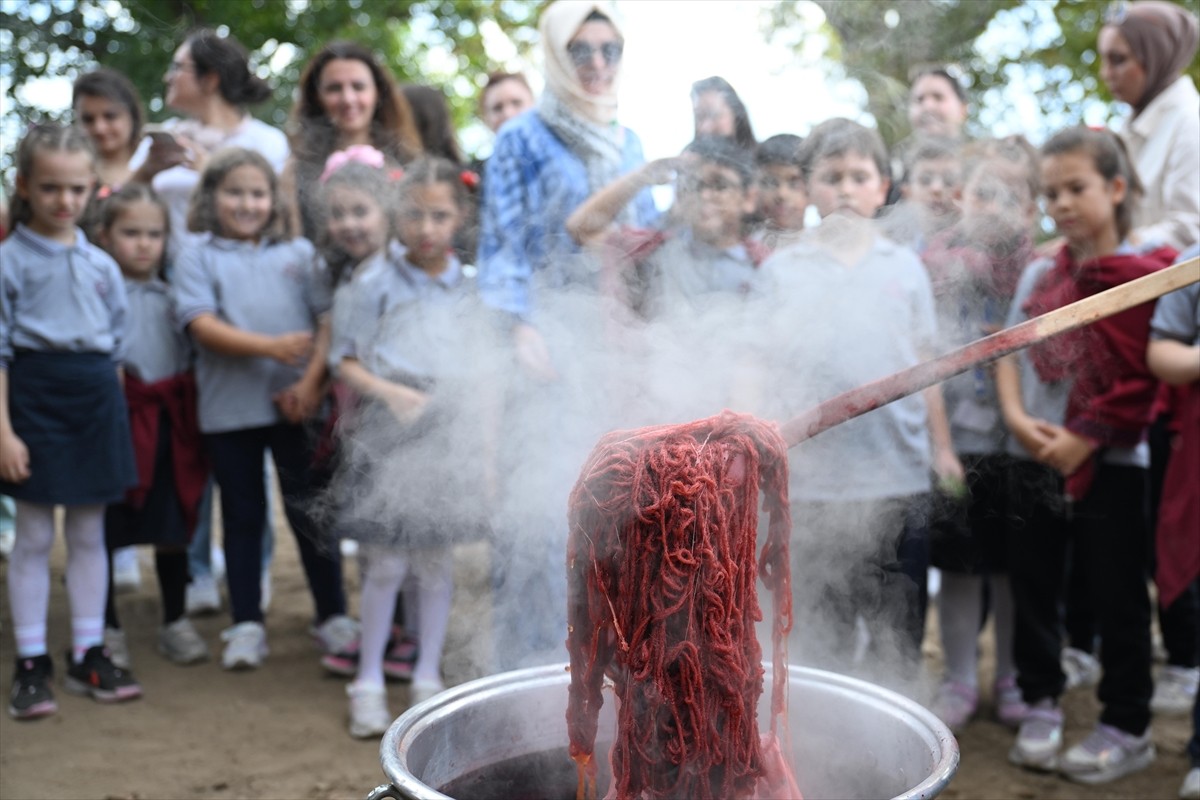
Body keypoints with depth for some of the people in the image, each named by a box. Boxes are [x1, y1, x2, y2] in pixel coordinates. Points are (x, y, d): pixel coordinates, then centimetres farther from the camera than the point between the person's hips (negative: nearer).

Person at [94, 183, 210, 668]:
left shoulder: (172, 293, 9)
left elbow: (191, 351, 12)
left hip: (170, 418, 4)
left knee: (173, 528, 11)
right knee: (106, 532, 6)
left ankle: (175, 623, 26)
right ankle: (108, 629, 21)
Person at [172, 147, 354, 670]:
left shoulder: (300, 253, 8)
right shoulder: (200, 258, 4)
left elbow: (330, 320, 0)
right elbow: (202, 325, -9)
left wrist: (311, 382, -13)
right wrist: (269, 347, -21)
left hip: (296, 405, 0)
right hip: (229, 408, 0)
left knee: (309, 508, 7)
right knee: (242, 513, 10)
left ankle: (333, 614, 20)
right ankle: (247, 624, 20)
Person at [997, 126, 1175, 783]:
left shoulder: (1145, 277, -8)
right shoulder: (1039, 275, 9)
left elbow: (1146, 378, -12)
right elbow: (1009, 353, 7)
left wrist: (1085, 438, -16)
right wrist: (1017, 418, -9)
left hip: (1109, 462, -5)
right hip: (1033, 457, 5)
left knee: (1117, 595, 5)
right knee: (1033, 586, 12)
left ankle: (1126, 727, 19)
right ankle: (1041, 704, 28)